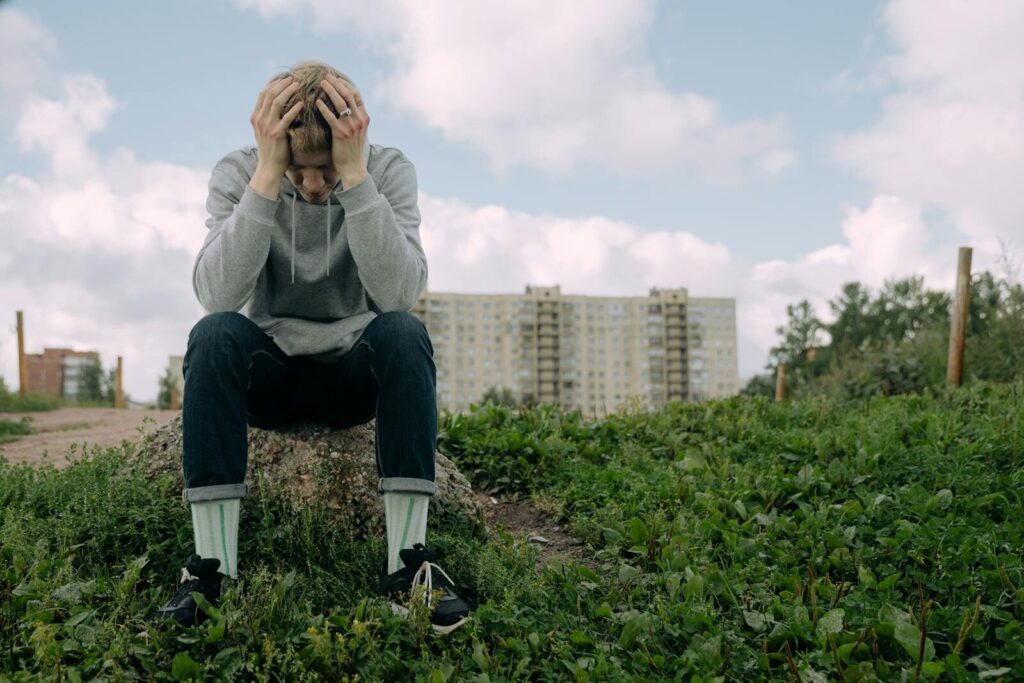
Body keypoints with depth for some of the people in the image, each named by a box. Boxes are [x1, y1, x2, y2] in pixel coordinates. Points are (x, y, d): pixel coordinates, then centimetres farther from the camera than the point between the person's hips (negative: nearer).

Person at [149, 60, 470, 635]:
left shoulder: (390, 170, -12)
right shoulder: (237, 173, -11)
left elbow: (399, 294, -28)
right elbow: (218, 296, -28)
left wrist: (354, 175, -33)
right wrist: (268, 176, -34)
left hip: (355, 372, 0)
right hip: (269, 371, 0)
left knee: (404, 331, -31)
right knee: (215, 333, -31)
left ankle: (408, 561, -29)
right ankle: (214, 566, -29)